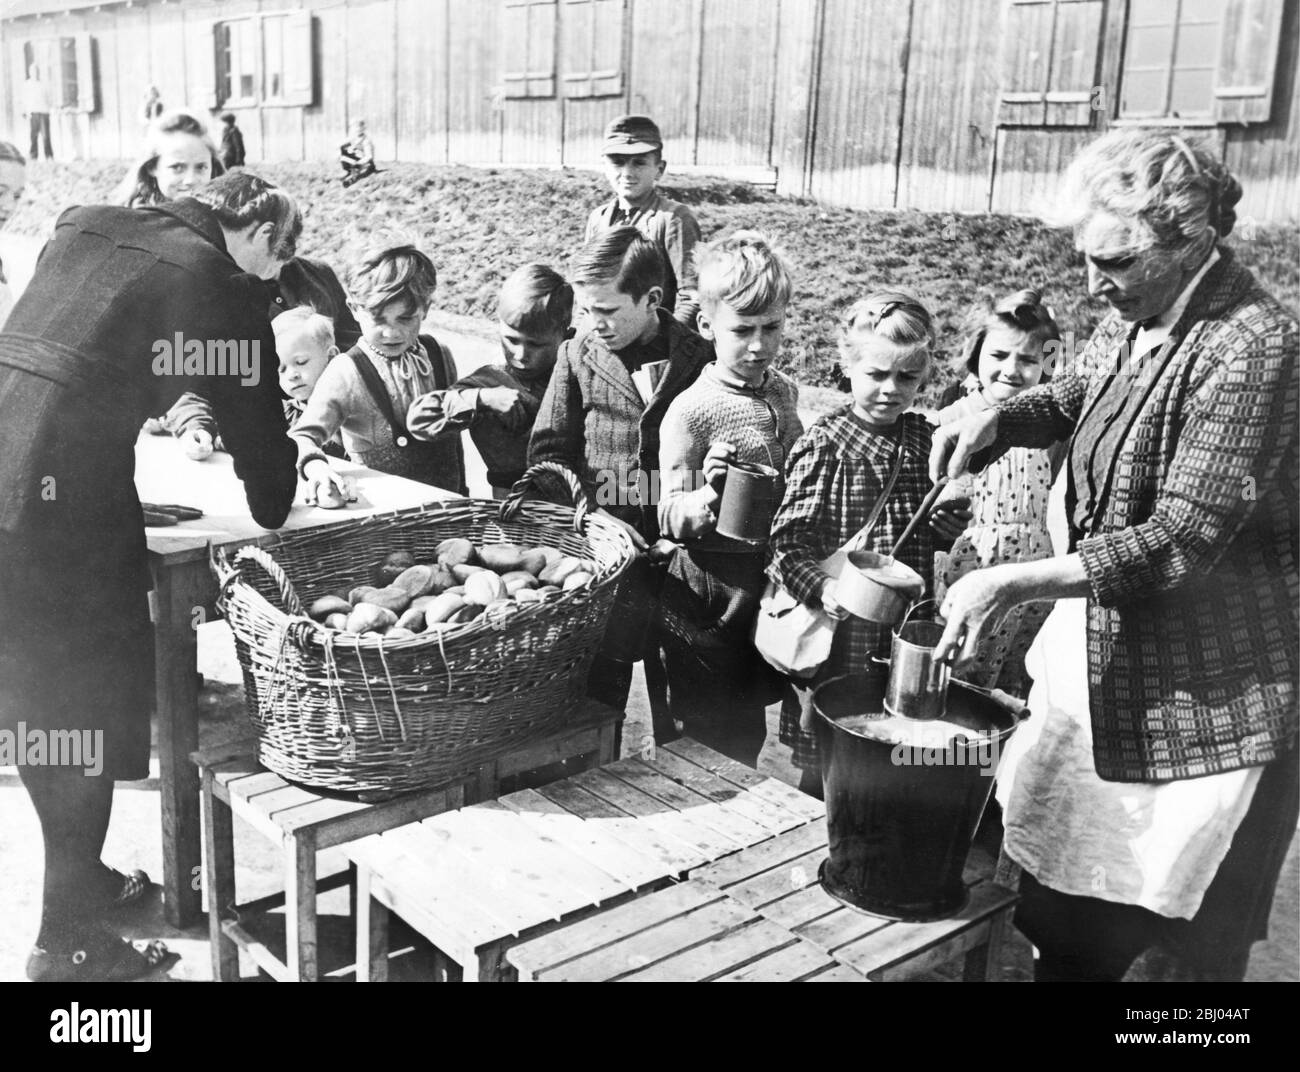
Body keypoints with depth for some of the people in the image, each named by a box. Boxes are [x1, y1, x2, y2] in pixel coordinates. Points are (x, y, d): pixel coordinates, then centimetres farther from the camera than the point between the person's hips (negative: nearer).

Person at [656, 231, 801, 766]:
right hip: (709, 592, -6)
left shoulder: (785, 392, 3)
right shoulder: (690, 411, -18)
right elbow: (671, 518, -16)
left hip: (774, 581, 6)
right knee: (714, 736, 5)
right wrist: (711, 495, -35)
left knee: (750, 726, 22)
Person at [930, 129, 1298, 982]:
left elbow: (1184, 539, -26)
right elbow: (1076, 397, 22)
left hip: (1203, 695, -8)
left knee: (1170, 942, 8)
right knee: (1064, 915, 19)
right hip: (1101, 656, 8)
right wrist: (999, 420, 1)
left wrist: (1016, 582, -27)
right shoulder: (1134, 320, 3)